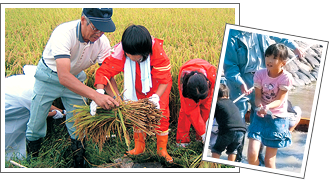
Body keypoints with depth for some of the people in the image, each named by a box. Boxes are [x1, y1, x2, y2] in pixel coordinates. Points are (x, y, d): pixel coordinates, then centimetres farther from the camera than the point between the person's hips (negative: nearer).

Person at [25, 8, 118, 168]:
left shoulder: (102, 42, -22)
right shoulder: (64, 33, -38)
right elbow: (64, 77, -46)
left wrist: (117, 100, -36)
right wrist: (95, 95, -56)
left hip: (75, 79, 4)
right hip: (49, 77, -3)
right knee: (36, 123, 5)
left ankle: (79, 164, 27)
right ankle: (31, 158, 31)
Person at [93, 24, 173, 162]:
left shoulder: (158, 53, -38)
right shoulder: (120, 53, -34)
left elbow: (164, 80, -30)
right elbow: (103, 71, -34)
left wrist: (156, 97, -47)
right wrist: (99, 93, -51)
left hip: (158, 86, -2)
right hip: (138, 87, 2)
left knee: (161, 112, -5)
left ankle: (162, 149, 13)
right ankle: (139, 146, 24)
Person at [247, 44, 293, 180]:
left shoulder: (286, 77, -13)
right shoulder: (260, 74, -5)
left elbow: (279, 100, -15)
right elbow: (258, 96, -5)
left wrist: (267, 107, -36)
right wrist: (260, 107, -28)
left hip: (277, 119, -2)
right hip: (260, 117, 2)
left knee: (269, 159, 5)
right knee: (252, 153, -8)